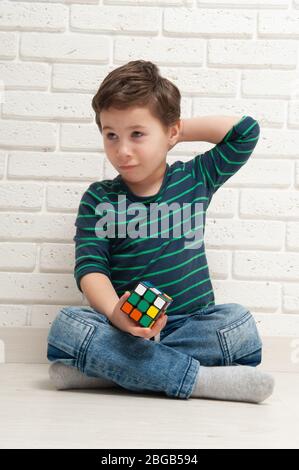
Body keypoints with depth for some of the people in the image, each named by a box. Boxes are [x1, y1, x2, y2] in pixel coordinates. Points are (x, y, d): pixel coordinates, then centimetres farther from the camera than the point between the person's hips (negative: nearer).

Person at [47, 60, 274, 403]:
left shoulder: (195, 178, 9)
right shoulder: (98, 198, 3)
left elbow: (246, 130, 6)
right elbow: (90, 268, -8)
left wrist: (181, 131, 4)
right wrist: (117, 314, -28)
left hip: (193, 323, 1)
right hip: (124, 327, -1)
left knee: (239, 323, -29)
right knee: (66, 324, -30)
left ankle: (104, 367, -25)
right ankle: (200, 379, -32)